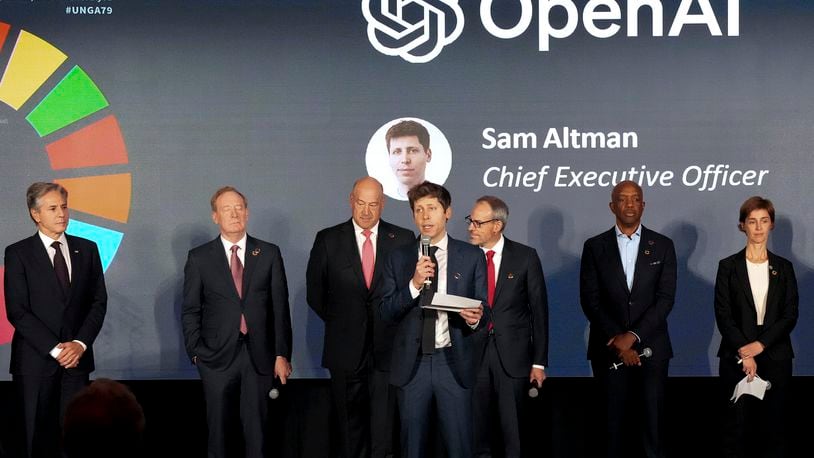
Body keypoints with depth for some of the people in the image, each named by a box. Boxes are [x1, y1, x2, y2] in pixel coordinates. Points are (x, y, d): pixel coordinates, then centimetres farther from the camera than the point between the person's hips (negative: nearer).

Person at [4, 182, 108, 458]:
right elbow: (17, 311, -7)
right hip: (36, 360, -2)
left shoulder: (87, 249, 9)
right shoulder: (18, 254, -1)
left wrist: (80, 343, -7)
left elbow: (99, 302, 7)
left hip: (77, 357, 2)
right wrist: (55, 349, -12)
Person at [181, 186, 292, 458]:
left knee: (257, 431, 1)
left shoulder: (269, 254, 6)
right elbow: (190, 310, 6)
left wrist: (282, 354, 1)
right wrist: (196, 352, -3)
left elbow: (280, 306, 5)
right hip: (218, 356, 0)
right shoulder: (199, 258, 5)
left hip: (259, 356, 0)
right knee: (219, 429, 5)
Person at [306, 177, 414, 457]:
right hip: (346, 348, 0)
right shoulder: (328, 240, 2)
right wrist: (338, 322, 8)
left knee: (383, 425, -2)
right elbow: (315, 292, 9)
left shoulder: (403, 240, 3)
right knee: (350, 424, 8)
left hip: (387, 349, 0)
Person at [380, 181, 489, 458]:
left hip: (454, 362, -2)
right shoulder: (399, 258, 8)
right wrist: (414, 284, -13)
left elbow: (484, 310, 4)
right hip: (412, 363, 2)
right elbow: (386, 312, 2)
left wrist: (476, 318, -20)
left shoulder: (472, 256, 3)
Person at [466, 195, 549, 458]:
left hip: (512, 355, -2)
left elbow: (539, 310, 1)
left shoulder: (525, 257, 0)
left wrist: (539, 362, -1)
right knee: (476, 429, 5)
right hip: (473, 352, 2)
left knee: (513, 429, 2)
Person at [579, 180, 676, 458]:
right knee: (615, 424, 1)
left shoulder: (663, 246, 6)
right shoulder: (595, 247, 6)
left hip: (651, 348, 0)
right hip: (609, 350, 0)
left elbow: (665, 298, -2)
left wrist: (634, 336, -12)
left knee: (653, 423, -3)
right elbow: (590, 300, 0)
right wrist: (617, 340, -9)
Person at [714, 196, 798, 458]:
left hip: (775, 356, 1)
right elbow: (723, 314, -3)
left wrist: (760, 345, -11)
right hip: (737, 356, -1)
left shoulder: (784, 268, 8)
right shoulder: (728, 266, 3)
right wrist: (744, 353, -12)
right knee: (737, 425, 0)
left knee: (774, 424, 1)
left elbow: (790, 315, 1)